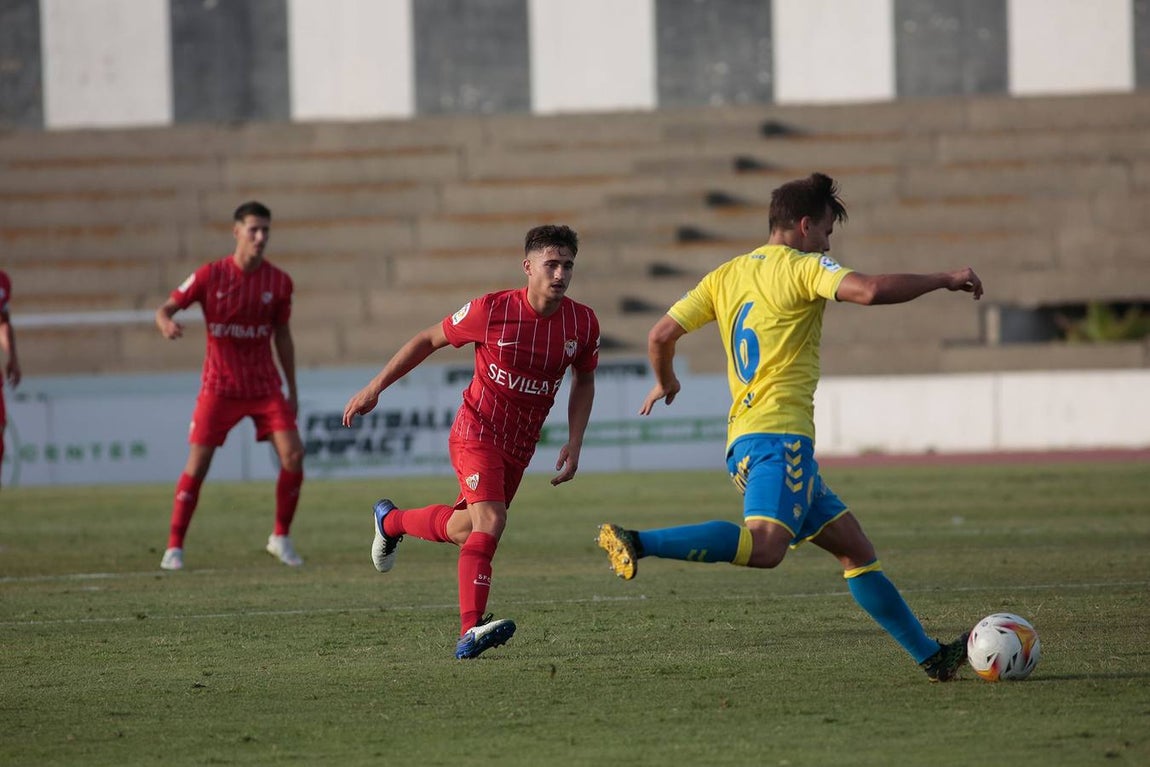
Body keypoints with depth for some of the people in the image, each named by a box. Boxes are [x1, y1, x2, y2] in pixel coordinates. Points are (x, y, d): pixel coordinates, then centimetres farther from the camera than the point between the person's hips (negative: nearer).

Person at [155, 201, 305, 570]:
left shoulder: (279, 282, 0)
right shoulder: (210, 275, -8)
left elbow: (282, 335, 10)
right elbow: (166, 308, -7)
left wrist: (293, 389, 11)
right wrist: (166, 322, -33)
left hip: (265, 385, 2)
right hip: (219, 386, -2)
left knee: (293, 454, -10)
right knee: (197, 463, -7)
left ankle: (280, 537, 7)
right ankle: (174, 547, 3)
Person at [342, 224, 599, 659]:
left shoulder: (583, 323, -7)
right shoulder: (492, 310, -18)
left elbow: (584, 381, 11)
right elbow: (429, 339, -4)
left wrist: (574, 445, 0)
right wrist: (375, 388, -4)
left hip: (519, 447, 6)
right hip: (476, 432, -6)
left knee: (463, 529, 17)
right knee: (491, 521, -26)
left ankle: (390, 521, 47)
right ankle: (470, 632, -30)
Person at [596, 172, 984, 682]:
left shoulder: (727, 275, 18)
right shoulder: (802, 268, -3)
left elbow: (661, 335, 15)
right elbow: (872, 291, -19)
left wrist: (665, 382, 36)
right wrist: (944, 279, -6)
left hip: (745, 440, 10)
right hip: (778, 434, -10)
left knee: (856, 549, 12)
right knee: (764, 545, -30)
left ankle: (931, 657, 13)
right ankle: (636, 542, -35)